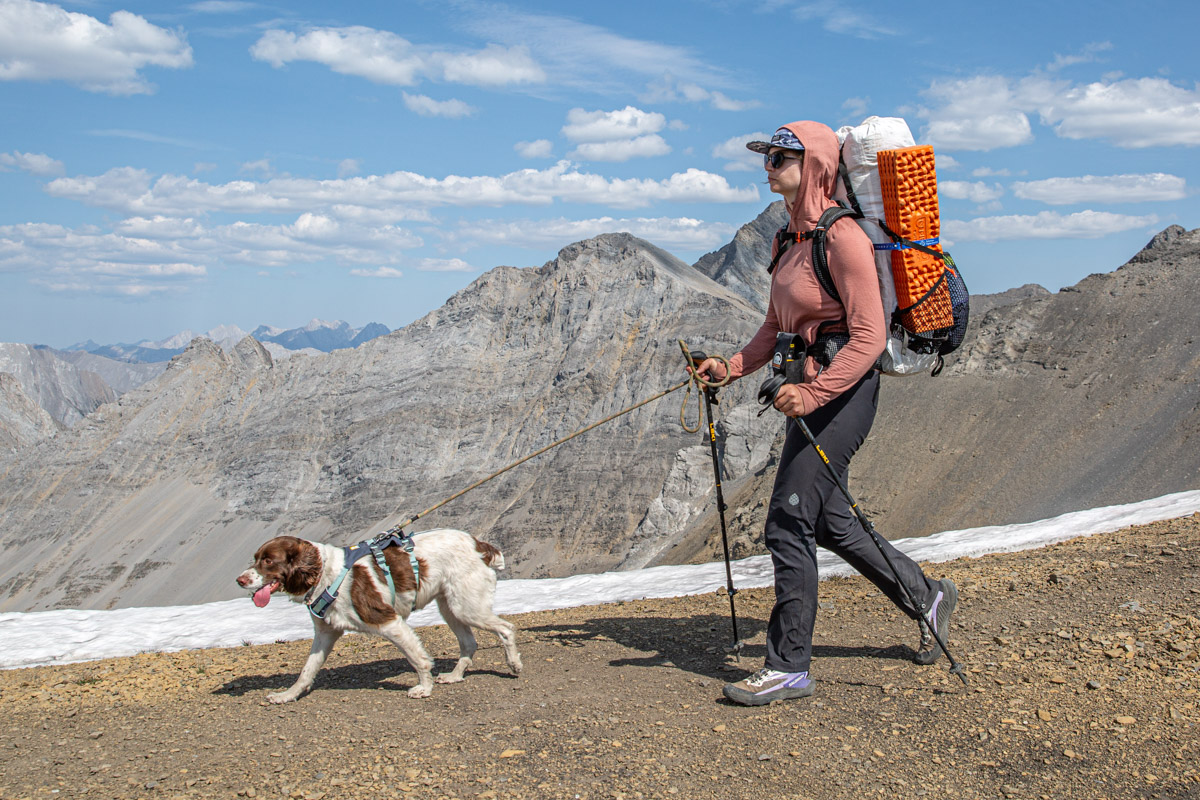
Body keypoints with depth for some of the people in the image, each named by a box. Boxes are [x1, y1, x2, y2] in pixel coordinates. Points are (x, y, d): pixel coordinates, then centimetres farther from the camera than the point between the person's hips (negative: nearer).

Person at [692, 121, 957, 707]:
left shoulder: (842, 237, -15)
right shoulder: (792, 239, 13)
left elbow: (869, 336, -20)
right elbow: (776, 326, 18)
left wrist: (813, 393, -28)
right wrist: (732, 367, 5)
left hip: (843, 389, -10)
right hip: (811, 389, 10)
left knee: (789, 519, -9)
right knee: (826, 519, 16)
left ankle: (789, 667, 2)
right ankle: (927, 596, 35)